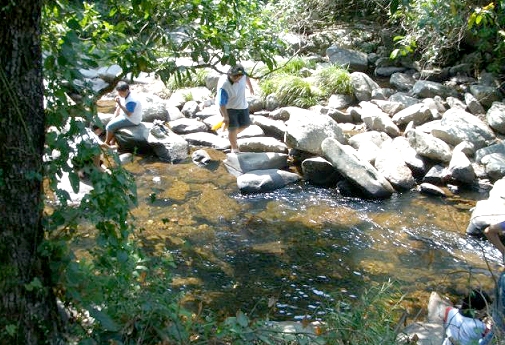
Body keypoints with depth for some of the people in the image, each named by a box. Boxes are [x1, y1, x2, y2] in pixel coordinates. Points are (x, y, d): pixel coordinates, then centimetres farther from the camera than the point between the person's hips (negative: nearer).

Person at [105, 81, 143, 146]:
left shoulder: (131, 101, -29)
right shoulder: (123, 97, 1)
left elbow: (128, 114, -34)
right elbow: (118, 109, 10)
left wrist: (120, 105, -38)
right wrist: (114, 118, 2)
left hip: (131, 120, -10)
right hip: (125, 117, 10)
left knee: (110, 126, -9)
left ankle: (106, 143, 10)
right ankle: (112, 142, 18)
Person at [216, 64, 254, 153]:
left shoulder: (241, 74, -18)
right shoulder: (223, 86, -34)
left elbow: (246, 77, 8)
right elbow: (222, 103, -27)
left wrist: (250, 88, 22)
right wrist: (225, 116, -25)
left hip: (242, 105, 7)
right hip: (229, 108, -7)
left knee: (245, 124, 12)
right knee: (233, 128, -9)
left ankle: (232, 136, 40)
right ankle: (234, 149, 10)